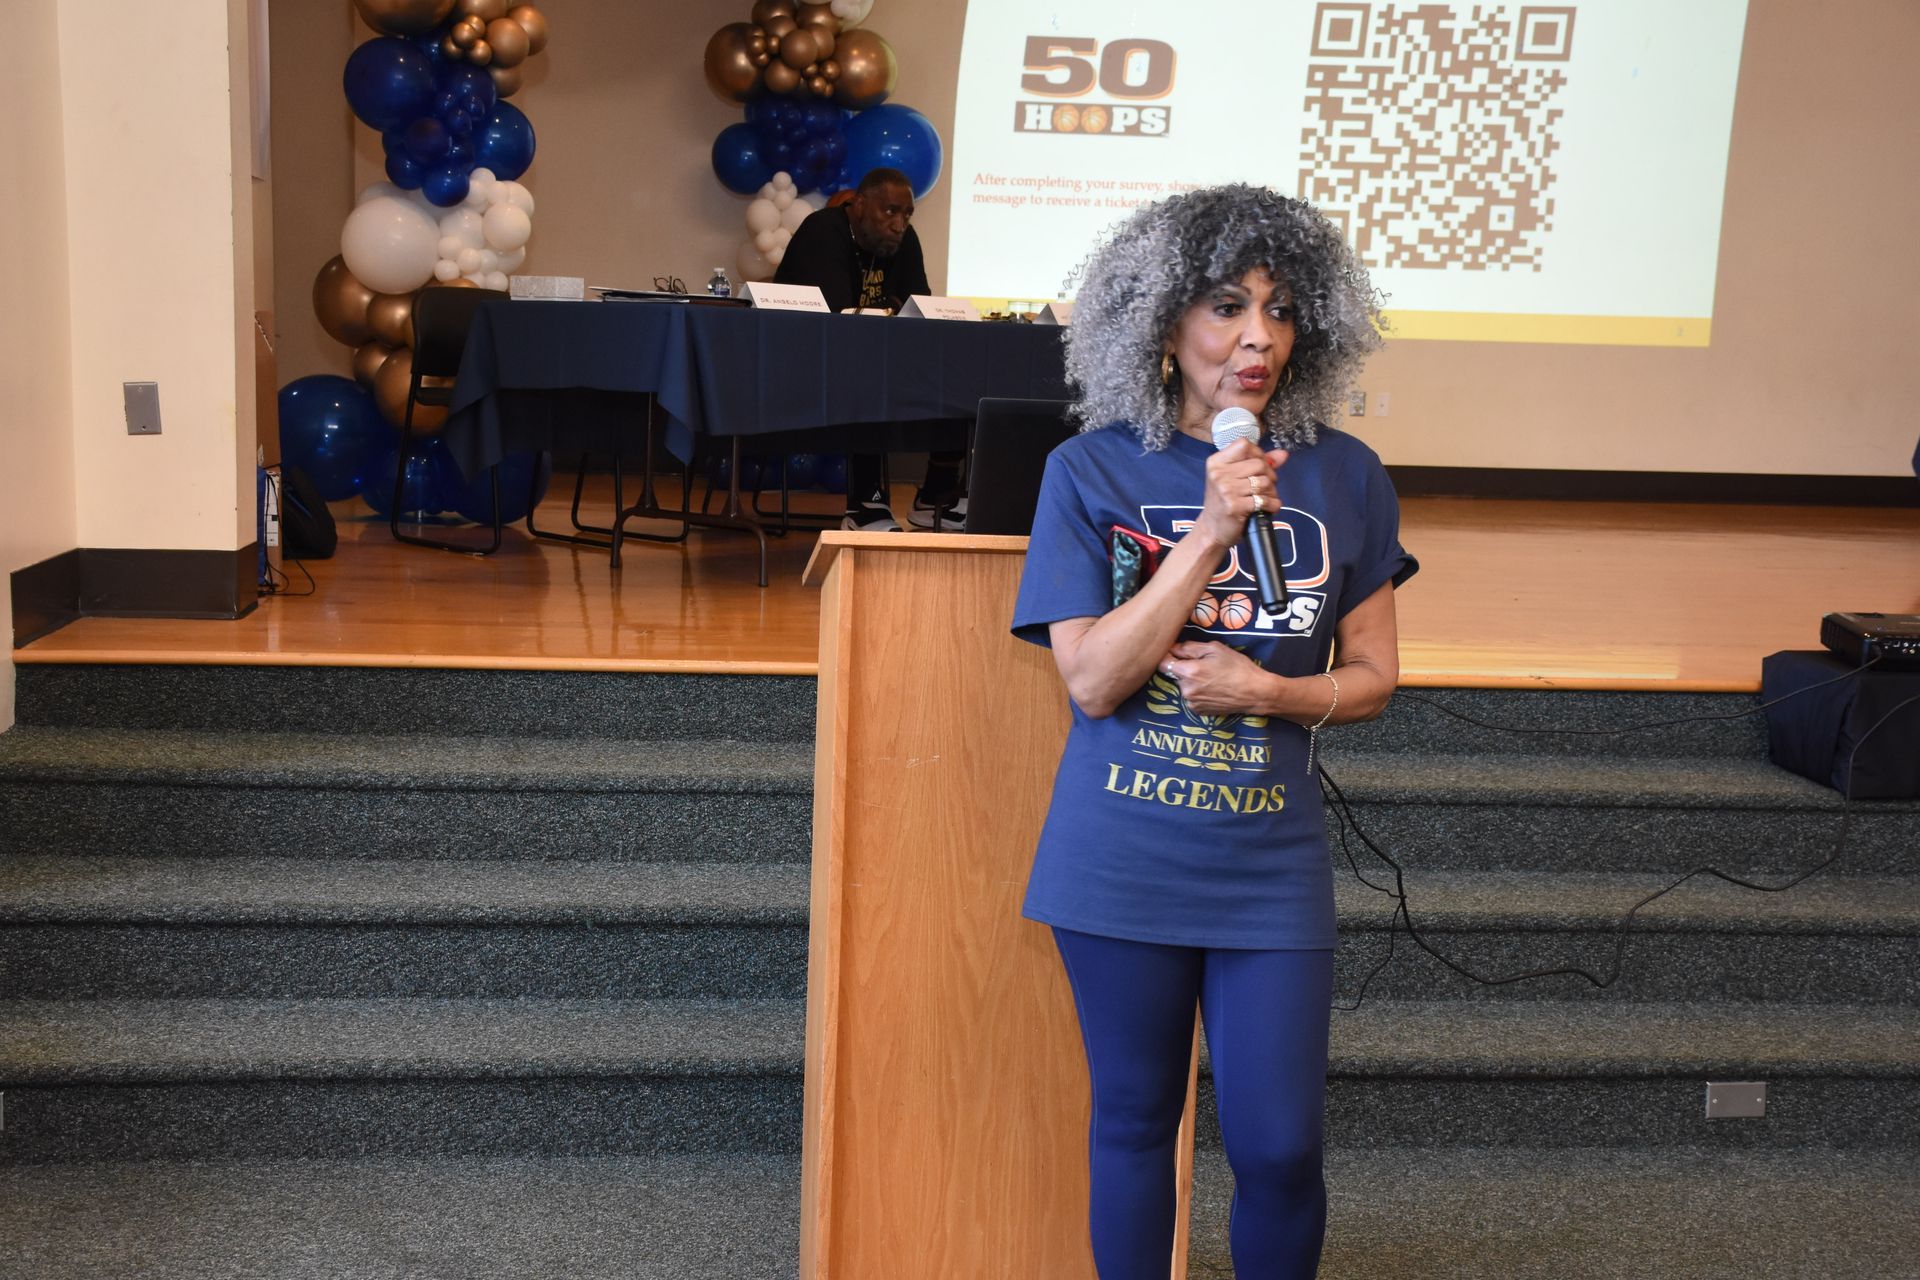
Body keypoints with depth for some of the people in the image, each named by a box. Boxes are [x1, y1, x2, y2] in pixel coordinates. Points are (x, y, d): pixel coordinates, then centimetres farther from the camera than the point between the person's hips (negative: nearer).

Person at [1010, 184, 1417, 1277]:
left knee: (1279, 1147, 3)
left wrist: (1268, 691, -16)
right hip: (1122, 861, -1)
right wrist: (1210, 535, -20)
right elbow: (1094, 682, -12)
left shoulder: (1343, 478, -1)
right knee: (1135, 1123, 14)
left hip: (1271, 868, 1)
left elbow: (1372, 676, 4)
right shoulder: (1091, 472, -6)